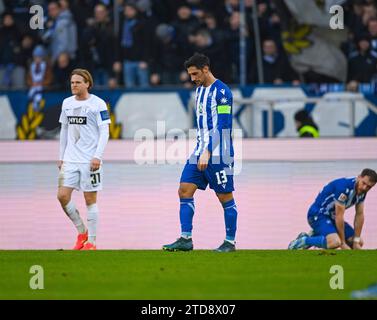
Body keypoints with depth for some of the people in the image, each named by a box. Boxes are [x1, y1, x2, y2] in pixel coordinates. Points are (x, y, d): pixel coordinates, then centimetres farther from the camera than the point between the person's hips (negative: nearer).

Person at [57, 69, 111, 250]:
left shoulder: (98, 104, -6)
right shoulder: (67, 103, 11)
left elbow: (104, 132, -8)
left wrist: (98, 156, -18)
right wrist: (61, 157, 15)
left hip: (90, 160, -5)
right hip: (70, 159, 5)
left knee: (90, 200, -1)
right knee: (62, 196, -4)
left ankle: (91, 241, 7)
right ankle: (82, 232, 14)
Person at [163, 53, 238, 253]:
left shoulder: (221, 92, -13)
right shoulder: (199, 90, 14)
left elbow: (223, 127, -19)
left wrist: (208, 153, -24)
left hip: (218, 155, -9)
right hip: (200, 152, 9)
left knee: (225, 198, 0)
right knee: (184, 191, -1)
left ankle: (230, 242, 9)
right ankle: (186, 239, 0)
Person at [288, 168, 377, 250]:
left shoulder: (362, 191, -3)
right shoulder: (343, 186, -29)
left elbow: (359, 215, 6)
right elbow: (339, 216, -25)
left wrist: (356, 241, 1)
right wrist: (343, 243, -19)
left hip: (332, 217, 10)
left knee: (359, 243, 7)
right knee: (335, 242, -36)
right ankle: (303, 241, -12)